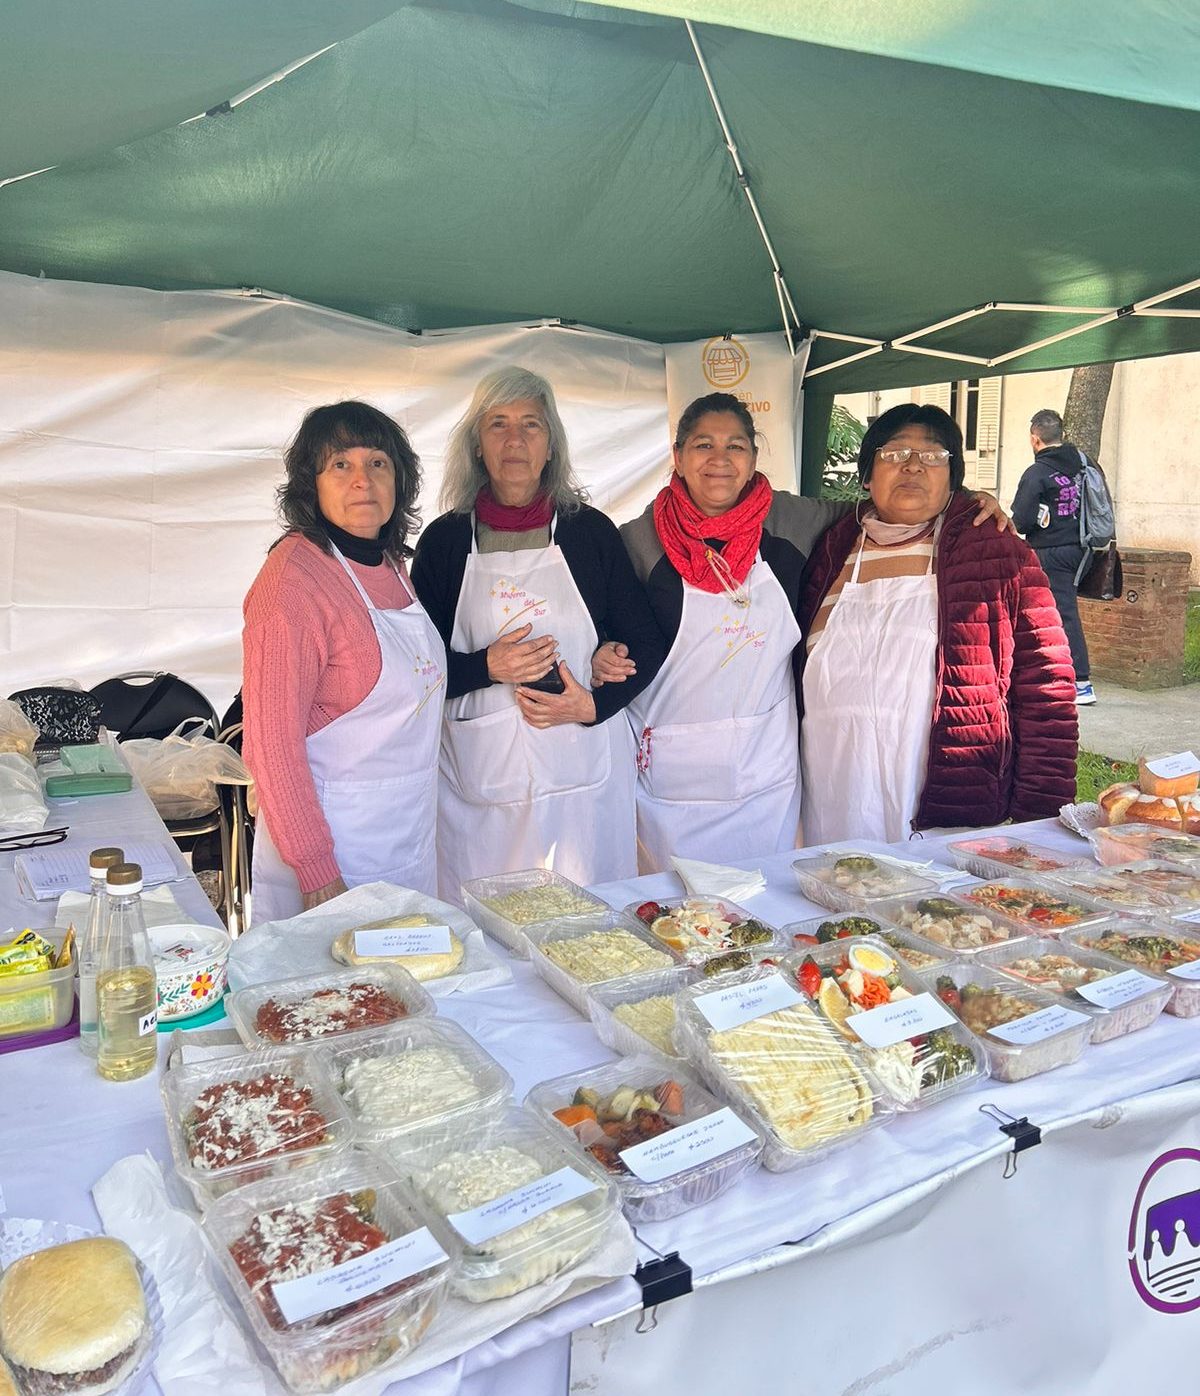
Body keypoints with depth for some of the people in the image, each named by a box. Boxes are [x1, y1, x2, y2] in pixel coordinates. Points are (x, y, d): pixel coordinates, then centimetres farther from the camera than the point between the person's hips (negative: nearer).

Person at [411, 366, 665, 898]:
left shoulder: (590, 531, 4)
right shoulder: (444, 539, 3)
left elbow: (645, 646, 7)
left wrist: (592, 704, -9)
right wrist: (486, 667, -14)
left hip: (581, 773, 1)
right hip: (480, 782, 0)